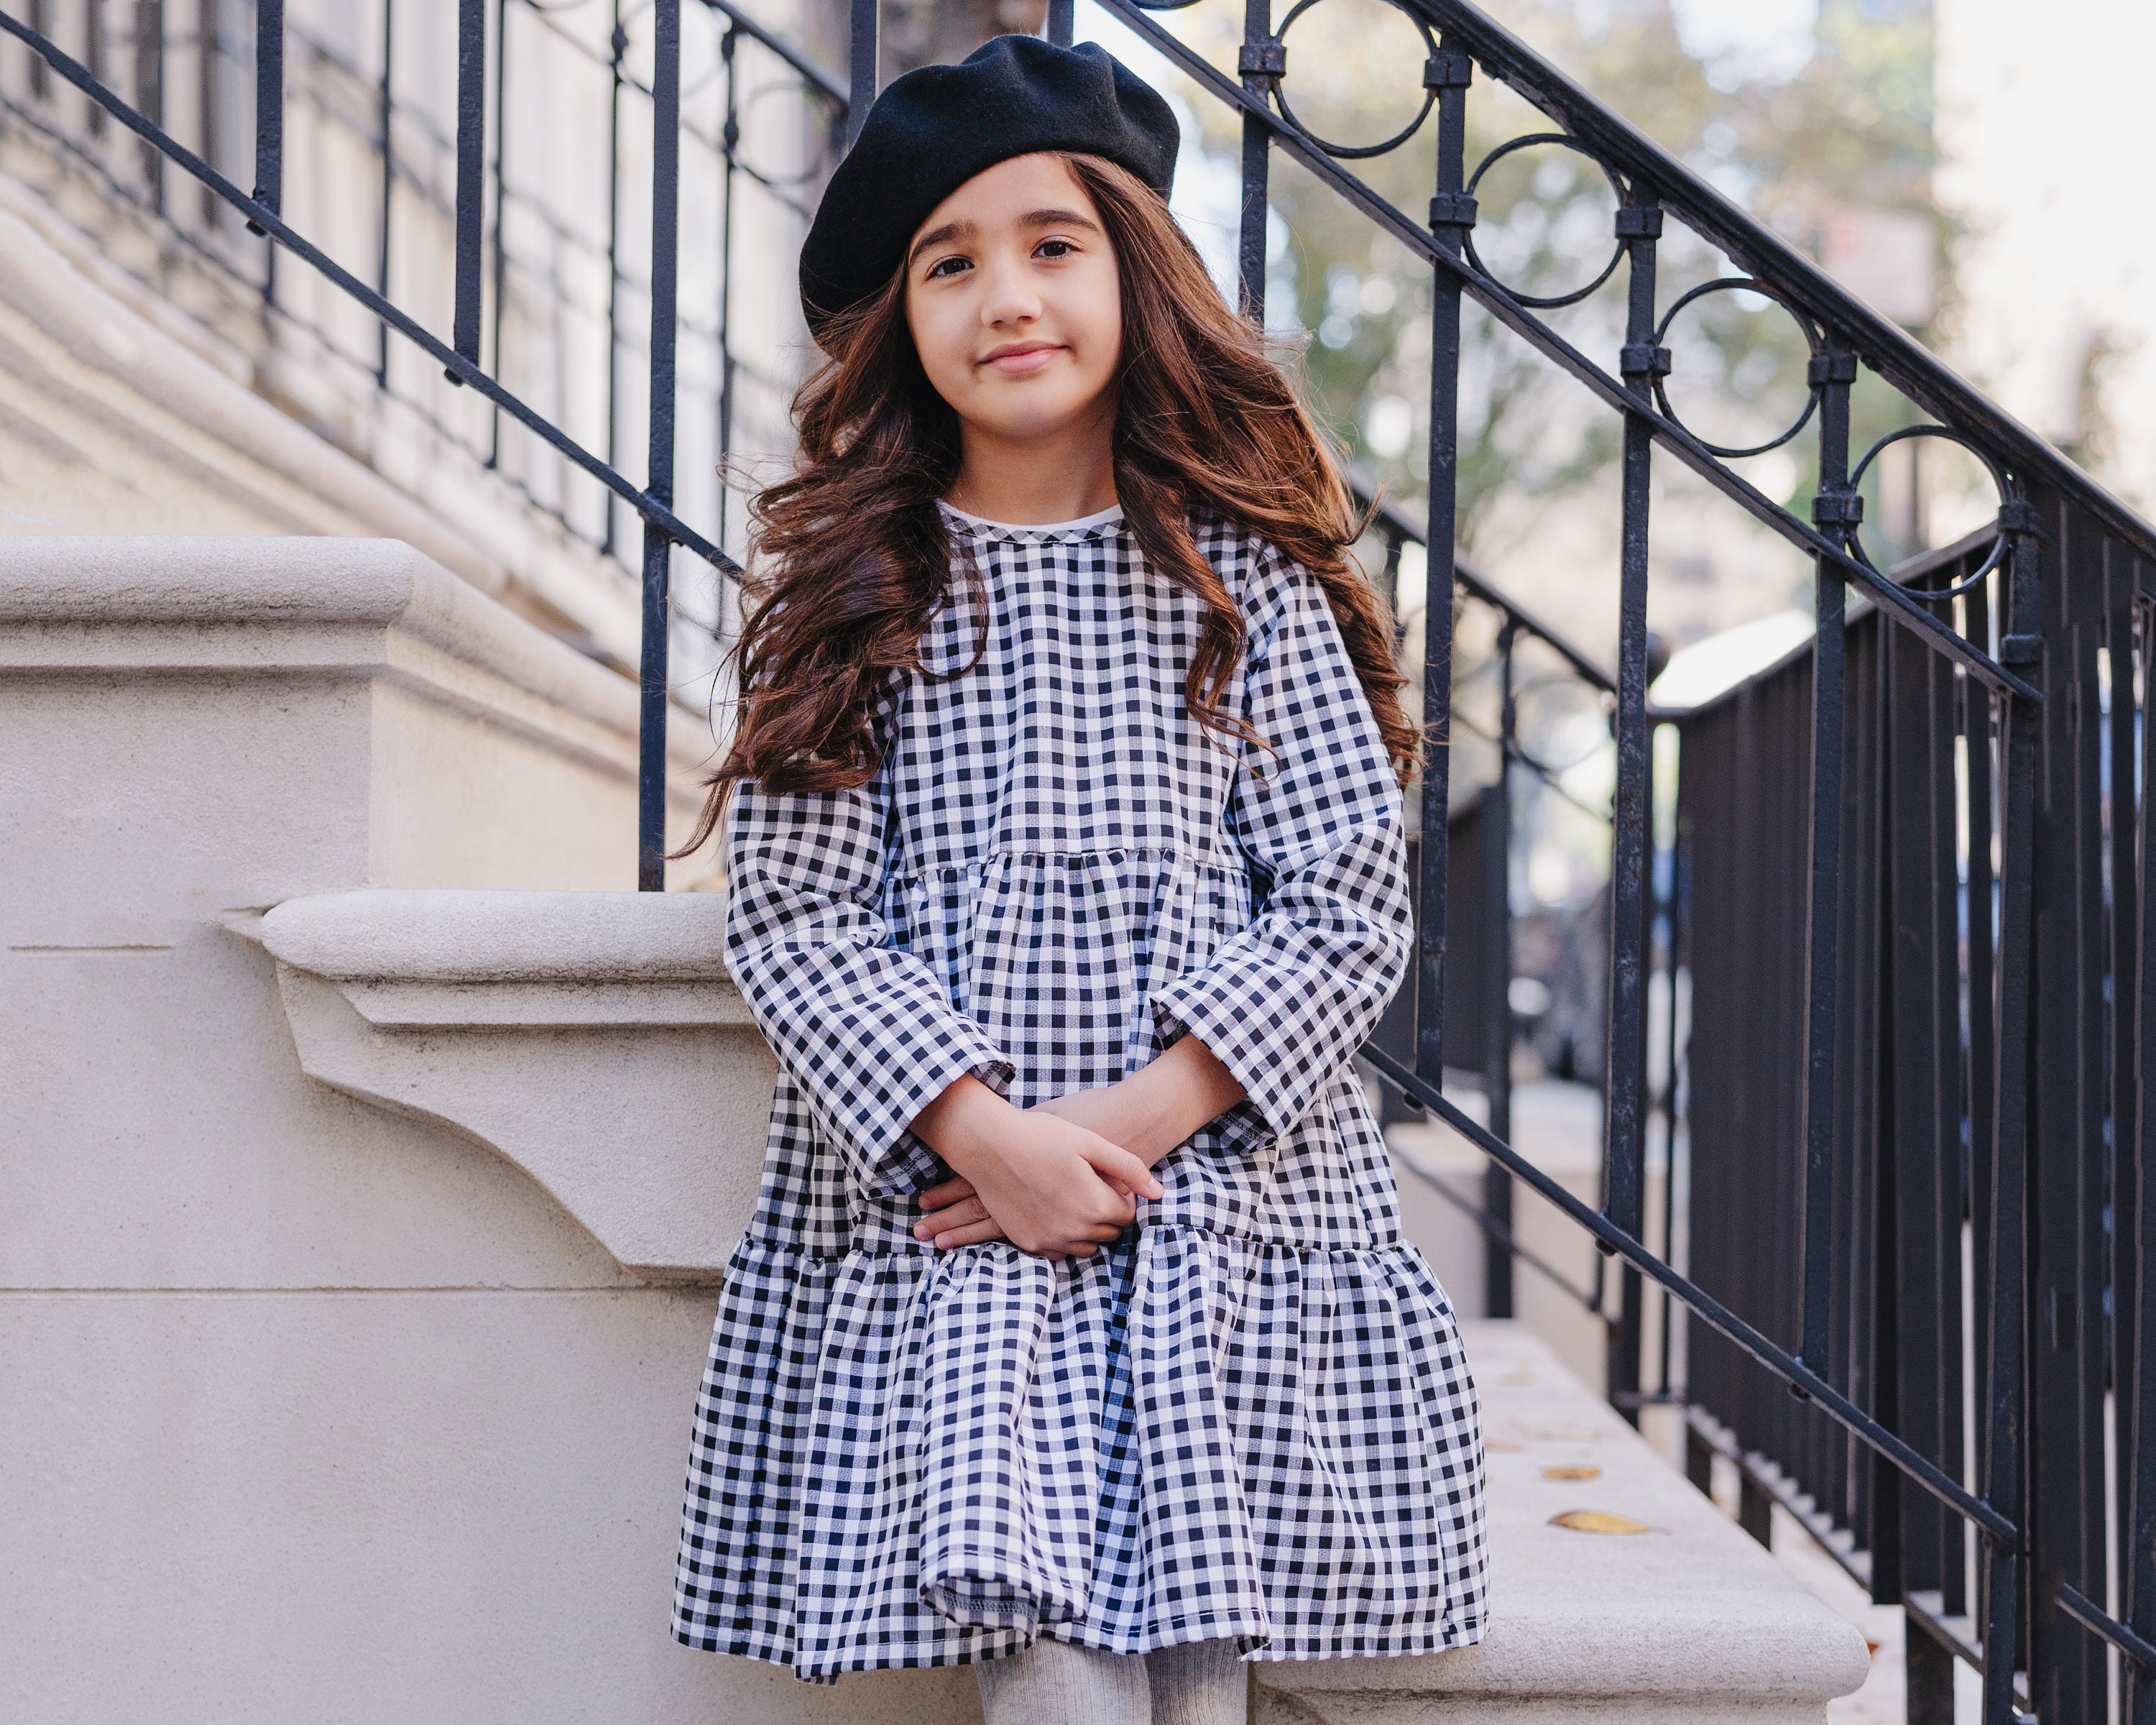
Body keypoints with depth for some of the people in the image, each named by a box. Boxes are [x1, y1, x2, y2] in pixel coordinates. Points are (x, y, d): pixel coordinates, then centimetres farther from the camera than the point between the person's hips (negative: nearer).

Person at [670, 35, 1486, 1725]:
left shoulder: (1246, 584, 5)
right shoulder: (846, 594, 6)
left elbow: (1352, 908, 0)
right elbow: (794, 918, 0)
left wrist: (1137, 1117, -12)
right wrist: (987, 1135, -14)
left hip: (1221, 1211, 1)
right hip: (940, 1217, -1)